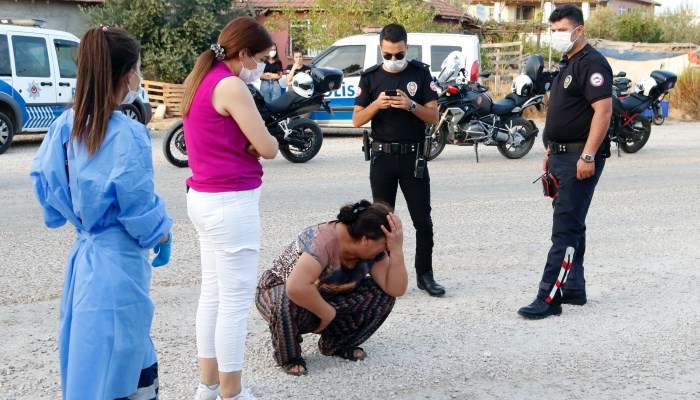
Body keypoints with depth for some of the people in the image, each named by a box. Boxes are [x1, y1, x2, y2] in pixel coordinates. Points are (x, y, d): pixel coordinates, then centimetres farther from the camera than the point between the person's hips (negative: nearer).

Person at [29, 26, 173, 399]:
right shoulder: (127, 135, -20)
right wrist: (161, 236, 1)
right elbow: (138, 205, -17)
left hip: (83, 255, 7)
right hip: (117, 261, -7)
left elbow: (43, 178, 9)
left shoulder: (66, 125, 1)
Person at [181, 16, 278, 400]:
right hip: (231, 202, -10)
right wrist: (255, 139, 5)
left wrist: (244, 138, -5)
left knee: (212, 293, 16)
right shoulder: (230, 85, -16)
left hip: (204, 197, 10)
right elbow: (268, 147, -16)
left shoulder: (200, 80, 13)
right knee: (235, 300, -2)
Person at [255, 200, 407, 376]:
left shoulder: (371, 248, -13)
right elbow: (296, 288, -48)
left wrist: (396, 249, -29)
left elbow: (395, 289, -17)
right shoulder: (323, 242, -35)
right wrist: (327, 313, -33)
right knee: (291, 302, -41)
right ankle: (289, 357, -11)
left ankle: (336, 345, 5)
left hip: (326, 299, 6)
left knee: (382, 294, -14)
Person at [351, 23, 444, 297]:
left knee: (423, 221, 2)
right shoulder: (370, 77, 4)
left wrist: (411, 105, -19)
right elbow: (357, 120, 1)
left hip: (413, 157, 0)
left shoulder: (420, 73, 2)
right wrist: (376, 104, -17)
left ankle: (424, 275, 13)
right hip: (382, 157, 1)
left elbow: (434, 116, -1)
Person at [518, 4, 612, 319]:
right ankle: (573, 289, 22)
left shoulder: (591, 63, -13)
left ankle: (549, 298, -9)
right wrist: (551, 152, 21)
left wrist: (588, 156, -27)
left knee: (565, 229, -10)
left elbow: (603, 110, -22)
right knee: (571, 225, 14)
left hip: (580, 157, -10)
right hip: (562, 155, 10)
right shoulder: (567, 64, 18)